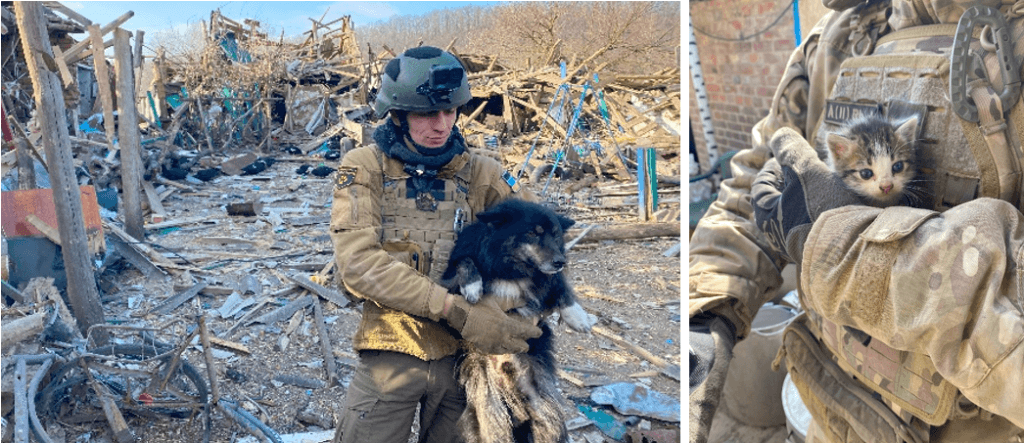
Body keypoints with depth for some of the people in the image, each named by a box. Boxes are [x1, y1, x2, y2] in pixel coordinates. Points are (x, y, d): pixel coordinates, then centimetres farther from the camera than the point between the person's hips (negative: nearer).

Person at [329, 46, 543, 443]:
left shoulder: (478, 173, 2)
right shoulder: (363, 169, -4)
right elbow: (358, 264, -16)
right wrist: (457, 312, -23)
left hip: (464, 353, 2)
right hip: (390, 356, -2)